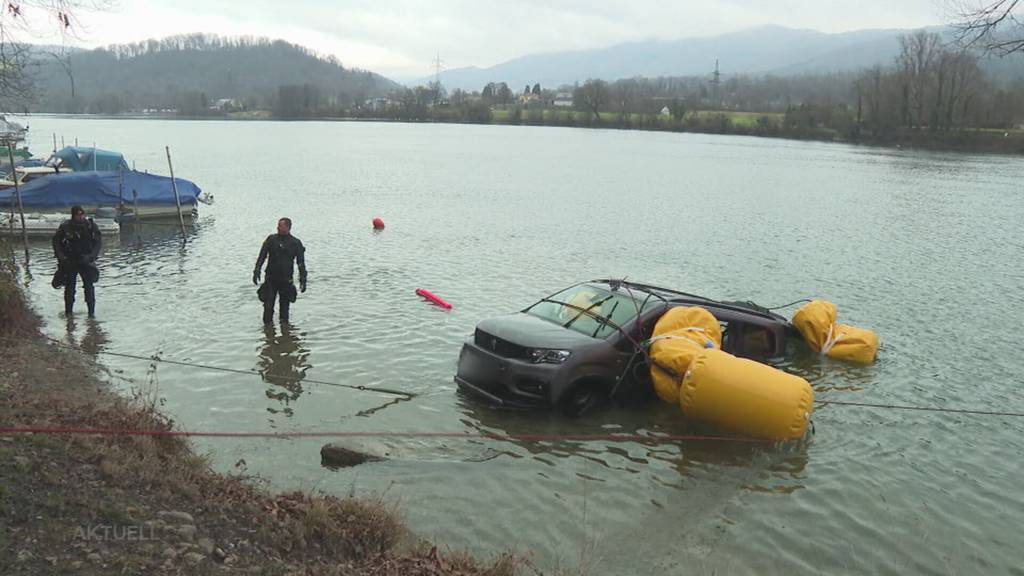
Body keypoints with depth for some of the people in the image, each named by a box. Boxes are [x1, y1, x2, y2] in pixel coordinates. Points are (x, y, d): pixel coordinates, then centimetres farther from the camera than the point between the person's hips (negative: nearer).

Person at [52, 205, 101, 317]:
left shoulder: (91, 226, -5)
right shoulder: (65, 227, -6)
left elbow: (99, 241, -1)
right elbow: (56, 241, 4)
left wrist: (92, 255, -14)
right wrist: (60, 256, -8)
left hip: (86, 260, 0)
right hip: (69, 261, 0)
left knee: (89, 285, -5)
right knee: (69, 286, 4)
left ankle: (91, 310, 2)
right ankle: (68, 311, 15)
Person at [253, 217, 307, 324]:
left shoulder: (296, 243, 1)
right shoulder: (271, 239, 3)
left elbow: (301, 263, 3)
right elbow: (262, 256, 3)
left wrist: (303, 280, -1)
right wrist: (257, 271, -8)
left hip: (286, 281, 0)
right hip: (271, 279, 0)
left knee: (285, 307, 8)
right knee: (268, 306, -4)